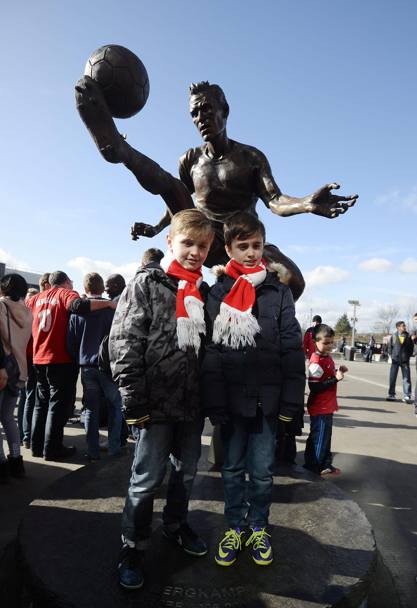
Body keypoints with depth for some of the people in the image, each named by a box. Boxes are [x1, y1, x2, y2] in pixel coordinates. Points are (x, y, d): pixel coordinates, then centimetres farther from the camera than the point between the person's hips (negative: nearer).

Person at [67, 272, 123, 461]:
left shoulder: (77, 310, -1)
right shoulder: (111, 308, -9)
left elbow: (70, 341, 2)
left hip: (86, 366, 3)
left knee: (91, 409, 11)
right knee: (115, 407, 12)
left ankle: (93, 451, 15)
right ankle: (114, 448, 13)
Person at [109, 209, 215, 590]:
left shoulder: (205, 293, 9)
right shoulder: (146, 284, -7)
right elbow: (124, 344, -13)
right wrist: (135, 400, -15)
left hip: (194, 403, 6)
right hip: (157, 402, -5)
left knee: (186, 472, 20)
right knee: (147, 479, 6)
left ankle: (175, 525, 43)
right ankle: (133, 548, 28)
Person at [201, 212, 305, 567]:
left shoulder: (278, 291, 2)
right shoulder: (218, 293, 1)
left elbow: (293, 349, 0)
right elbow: (210, 353, -3)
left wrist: (291, 400, -4)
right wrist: (214, 403, -7)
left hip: (267, 400, 0)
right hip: (231, 400, 0)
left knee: (262, 471, 12)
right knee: (233, 468, 15)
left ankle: (258, 528, 34)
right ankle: (235, 528, 34)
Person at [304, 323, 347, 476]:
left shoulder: (327, 357, 7)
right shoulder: (316, 362, -23)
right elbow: (314, 387, -27)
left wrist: (338, 371, 3)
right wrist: (336, 378, -27)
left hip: (327, 406, 10)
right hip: (319, 408, -9)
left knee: (325, 436, 20)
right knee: (319, 438, 3)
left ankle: (325, 465, 34)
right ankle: (313, 468, 18)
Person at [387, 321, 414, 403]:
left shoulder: (408, 336, 1)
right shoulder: (393, 336, 0)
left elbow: (411, 347, 9)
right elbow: (390, 346, 8)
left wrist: (408, 356, 4)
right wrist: (392, 355, 3)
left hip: (405, 361, 0)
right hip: (395, 360, 0)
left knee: (406, 378, -3)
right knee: (392, 378, 4)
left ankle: (407, 396, 3)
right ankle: (391, 395, 14)